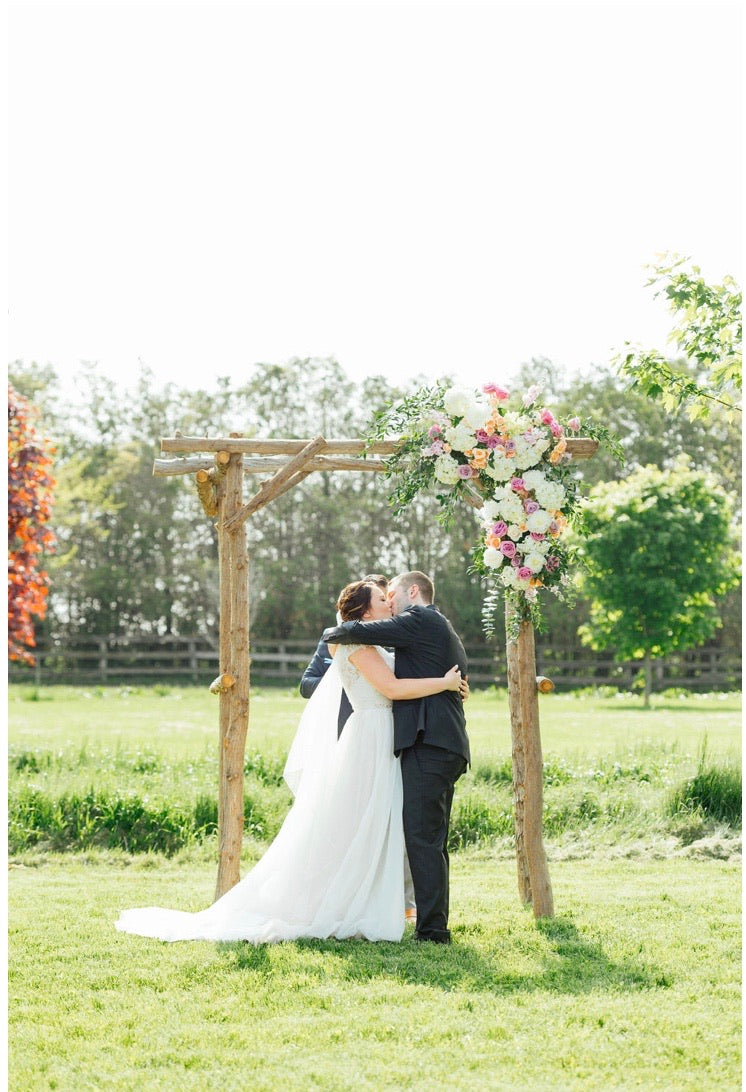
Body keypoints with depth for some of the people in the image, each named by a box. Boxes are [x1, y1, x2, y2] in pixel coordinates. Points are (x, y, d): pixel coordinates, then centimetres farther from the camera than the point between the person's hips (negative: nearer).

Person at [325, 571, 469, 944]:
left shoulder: (420, 620, -3)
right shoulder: (444, 631, 27)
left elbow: (357, 631, -11)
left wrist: (334, 634, 9)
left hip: (429, 744, -10)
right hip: (447, 746, 10)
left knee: (422, 837, -12)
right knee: (432, 840, 12)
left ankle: (432, 928, -15)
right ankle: (434, 924, 15)